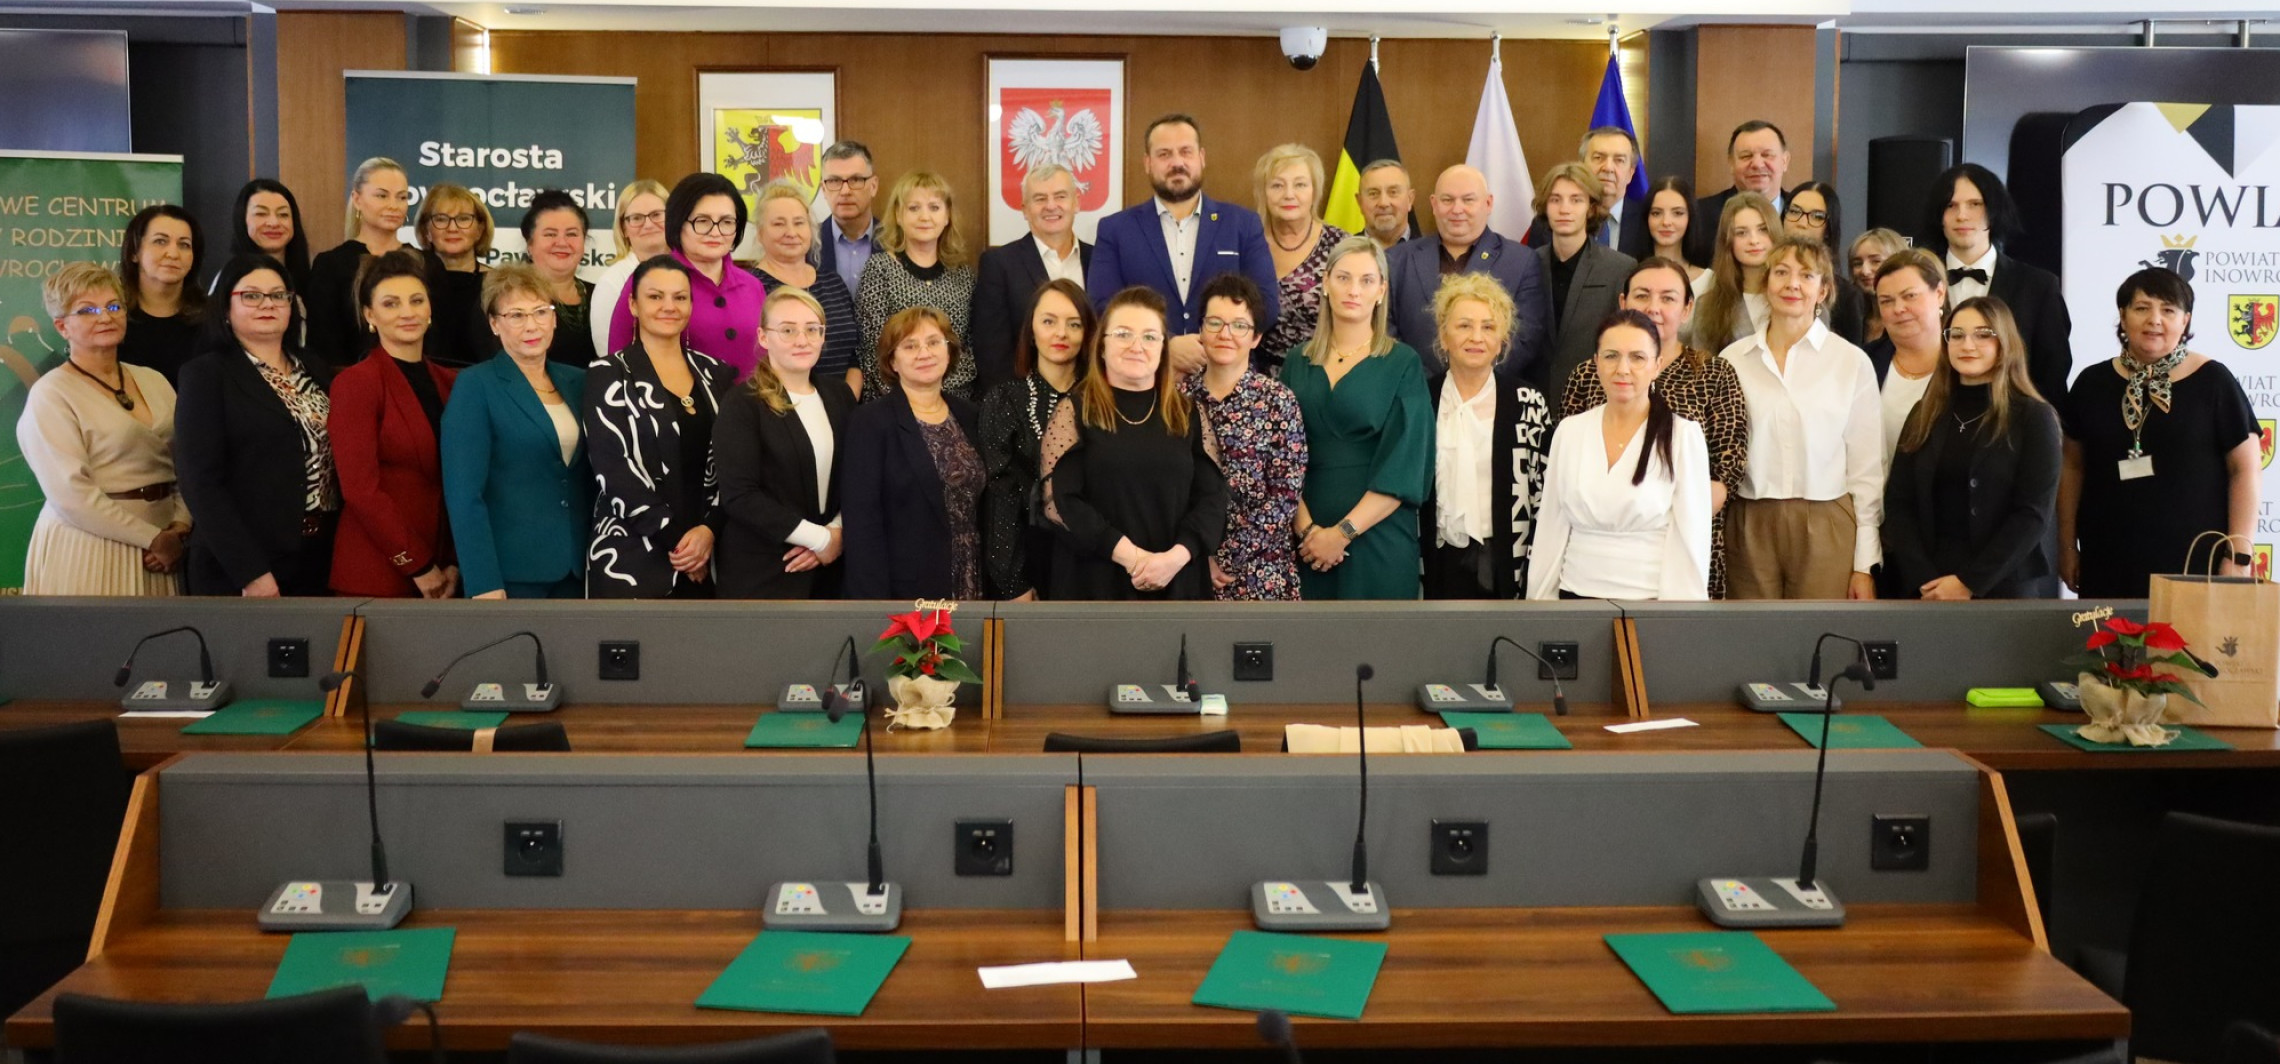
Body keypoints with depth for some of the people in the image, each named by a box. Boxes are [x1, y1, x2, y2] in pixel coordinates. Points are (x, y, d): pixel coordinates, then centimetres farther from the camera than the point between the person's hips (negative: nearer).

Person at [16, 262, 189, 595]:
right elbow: (71, 493, -15)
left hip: (160, 554, 5)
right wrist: (153, 538, -15)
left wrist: (180, 526, -9)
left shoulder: (153, 381, 11)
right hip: (90, 551, -5)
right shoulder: (50, 394, -7)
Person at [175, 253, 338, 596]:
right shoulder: (207, 374, -4)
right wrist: (250, 571, -18)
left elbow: (340, 458, 11)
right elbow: (201, 481, -11)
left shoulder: (316, 370, 13)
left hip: (322, 561, 5)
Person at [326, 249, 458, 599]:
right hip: (375, 577, -5)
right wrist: (418, 566, -12)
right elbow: (360, 488, -12)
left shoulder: (450, 383, 10)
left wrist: (453, 563, -2)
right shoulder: (355, 382, -6)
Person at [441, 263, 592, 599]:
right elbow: (464, 494, -12)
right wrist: (484, 583, -18)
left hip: (576, 567, 5)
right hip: (510, 572, -5)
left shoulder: (578, 382, 10)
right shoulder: (474, 386, -6)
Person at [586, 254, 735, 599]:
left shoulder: (714, 373, 11)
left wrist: (710, 528, -7)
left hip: (705, 555, 4)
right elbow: (613, 470, -10)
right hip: (630, 557, -4)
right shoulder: (609, 375, -1)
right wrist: (675, 540, -13)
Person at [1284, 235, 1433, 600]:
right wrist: (1306, 527, -11)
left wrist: (1343, 532, -15)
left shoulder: (1403, 364, -2)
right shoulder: (1297, 363, 8)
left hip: (1377, 540, -2)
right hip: (1307, 542, 3)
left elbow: (1403, 466, -9)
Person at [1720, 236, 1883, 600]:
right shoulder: (1732, 359, 5)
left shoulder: (1852, 362, 1)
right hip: (1749, 527, 1)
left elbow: (1867, 469, 3)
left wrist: (1865, 564, 1)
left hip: (1825, 529, -1)